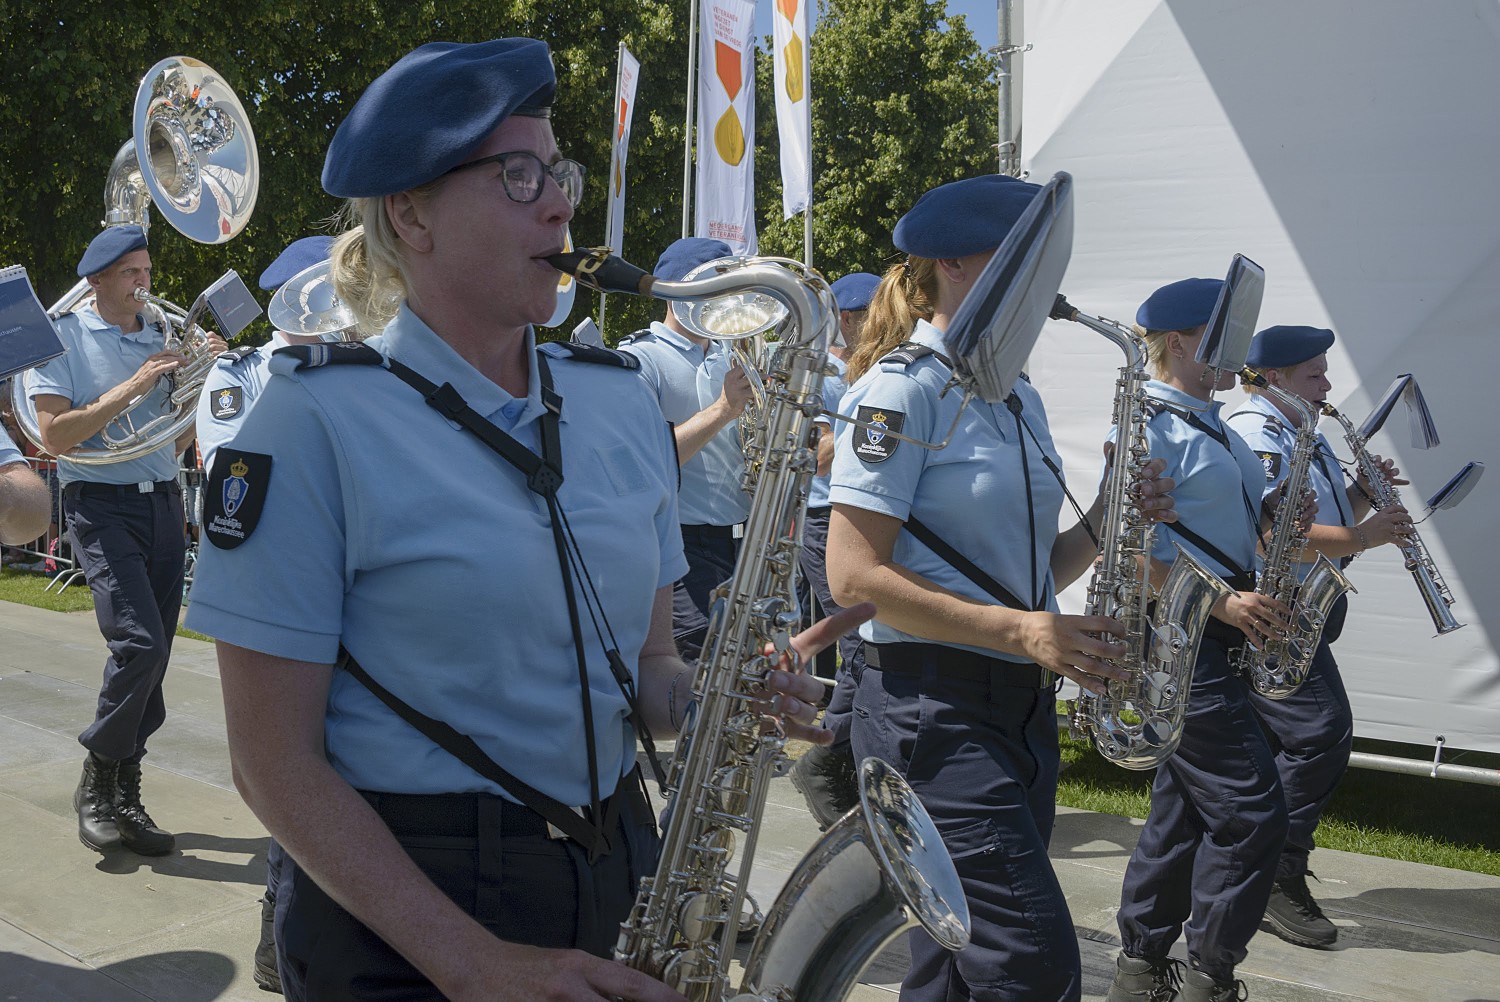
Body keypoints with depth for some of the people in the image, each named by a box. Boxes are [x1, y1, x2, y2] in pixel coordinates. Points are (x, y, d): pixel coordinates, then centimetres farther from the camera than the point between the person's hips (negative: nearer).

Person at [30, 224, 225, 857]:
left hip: (163, 503, 5)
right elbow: (53, 435, -10)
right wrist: (132, 388, -15)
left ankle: (124, 796, 15)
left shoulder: (161, 338, 14)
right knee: (139, 642, -20)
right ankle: (97, 781, 1)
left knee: (152, 653, 5)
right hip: (101, 504, -5)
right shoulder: (64, 337, 0)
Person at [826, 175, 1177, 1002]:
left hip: (1021, 708, 9)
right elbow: (854, 575, -17)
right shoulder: (905, 384, -10)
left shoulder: (1019, 398, 16)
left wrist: (1103, 524, 1)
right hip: (933, 709, -8)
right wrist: (1021, 631, -21)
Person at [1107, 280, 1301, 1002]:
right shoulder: (1151, 428, -14)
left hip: (1216, 638, 10)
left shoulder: (1212, 426, 16)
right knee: (1250, 809, -6)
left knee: (1184, 801, 14)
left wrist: (1271, 515, 2)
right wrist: (1221, 601, -21)